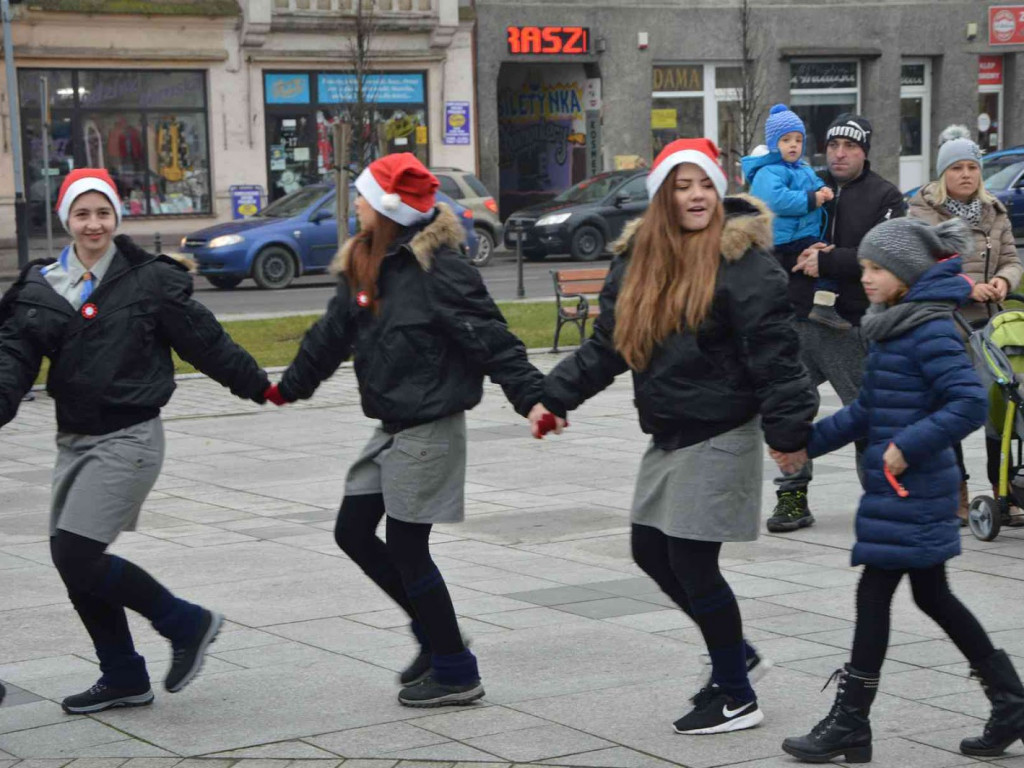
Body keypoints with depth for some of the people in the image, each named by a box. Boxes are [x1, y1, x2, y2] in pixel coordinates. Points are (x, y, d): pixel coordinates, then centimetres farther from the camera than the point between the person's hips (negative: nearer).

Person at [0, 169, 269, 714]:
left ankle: (186, 623, 3)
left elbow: (205, 340, 2)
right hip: (74, 439, 6)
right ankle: (123, 678, 23)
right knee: (70, 560, 8)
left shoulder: (151, 280, -7)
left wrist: (258, 386, 11)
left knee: (76, 554, -15)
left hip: (129, 438, -6)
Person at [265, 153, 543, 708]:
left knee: (405, 548, -4)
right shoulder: (364, 264, 9)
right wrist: (289, 386, 30)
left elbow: (490, 338, -20)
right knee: (352, 532, 12)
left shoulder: (437, 267, -18)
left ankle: (456, 673, 10)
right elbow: (334, 331, 21)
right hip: (392, 428, 9)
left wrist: (530, 397, -28)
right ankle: (434, 633, 26)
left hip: (429, 428, -9)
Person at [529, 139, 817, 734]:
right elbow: (606, 345, 13)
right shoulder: (639, 259, 7)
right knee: (651, 552, 13)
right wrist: (557, 397, 7)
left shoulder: (743, 260, -13)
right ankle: (737, 654, 32)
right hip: (668, 434, 8)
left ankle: (736, 697, 13)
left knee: (692, 561, -5)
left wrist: (789, 430, -22)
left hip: (721, 434, -8)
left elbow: (773, 352, -18)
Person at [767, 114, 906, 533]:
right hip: (797, 321, 3)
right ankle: (792, 496, 12)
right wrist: (801, 256, -10)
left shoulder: (884, 197, 2)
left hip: (853, 325, -3)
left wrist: (826, 262, -17)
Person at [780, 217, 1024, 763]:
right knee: (932, 596, 15)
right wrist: (808, 442, 12)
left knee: (874, 594, -3)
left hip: (909, 492, -10)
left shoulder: (931, 331, -17)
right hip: (905, 491, 10)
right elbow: (867, 410, 18)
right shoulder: (894, 328, 12)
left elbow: (970, 403, -25)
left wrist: (909, 446, -25)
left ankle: (849, 725, 6)